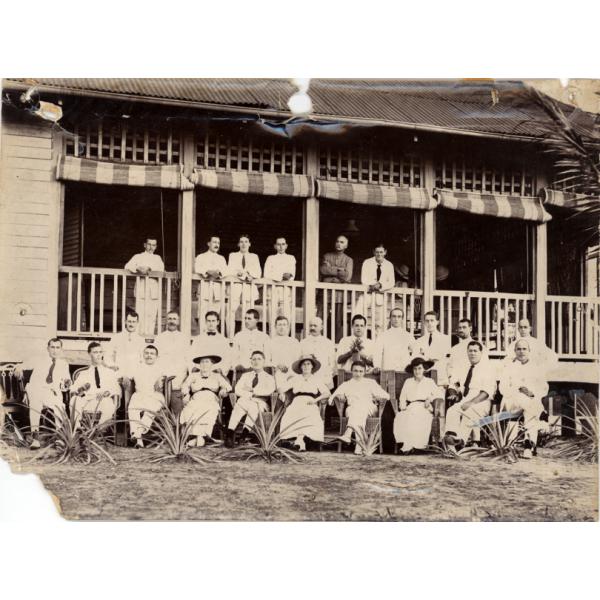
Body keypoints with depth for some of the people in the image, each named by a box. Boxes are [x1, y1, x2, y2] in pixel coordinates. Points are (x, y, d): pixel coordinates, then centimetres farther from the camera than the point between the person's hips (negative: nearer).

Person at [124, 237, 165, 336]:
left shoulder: (157, 258, 20)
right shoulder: (138, 257, 13)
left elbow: (161, 268, 1)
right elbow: (128, 266, -1)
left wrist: (148, 268, -16)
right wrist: (138, 269, -20)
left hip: (154, 291, 2)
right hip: (141, 290, -2)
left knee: (152, 315, -4)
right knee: (140, 314, -10)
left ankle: (150, 334, -1)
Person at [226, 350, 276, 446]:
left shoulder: (269, 378, 20)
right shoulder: (245, 376, 28)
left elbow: (269, 390, -2)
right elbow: (237, 390, 9)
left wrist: (252, 390, -5)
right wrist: (250, 395, -8)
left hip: (260, 404, -2)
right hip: (245, 401, 2)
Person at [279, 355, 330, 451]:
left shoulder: (317, 379, 23)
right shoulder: (295, 378, 26)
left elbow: (327, 393, 10)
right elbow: (282, 388, 20)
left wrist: (316, 400, -7)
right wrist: (282, 393, -5)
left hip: (310, 404, -1)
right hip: (297, 403, 1)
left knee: (310, 415, -39)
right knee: (291, 415, -36)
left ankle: (299, 439, -45)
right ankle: (301, 441, -44)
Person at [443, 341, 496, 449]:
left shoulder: (487, 368, 4)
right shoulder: (463, 369, 22)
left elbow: (487, 391, -9)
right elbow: (453, 383, 26)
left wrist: (472, 402, -22)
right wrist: (453, 393, 1)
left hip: (481, 403, -4)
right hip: (464, 402, 5)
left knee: (468, 412, -37)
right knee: (451, 411, -28)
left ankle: (460, 440, -38)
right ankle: (451, 435, -44)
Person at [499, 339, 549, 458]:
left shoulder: (536, 369, 23)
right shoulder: (508, 367, 19)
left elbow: (544, 389, 12)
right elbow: (503, 388, 6)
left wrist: (532, 393, -10)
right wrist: (519, 390, -12)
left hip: (534, 402, 1)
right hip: (512, 403, -1)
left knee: (532, 411, -36)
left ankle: (529, 446, -42)